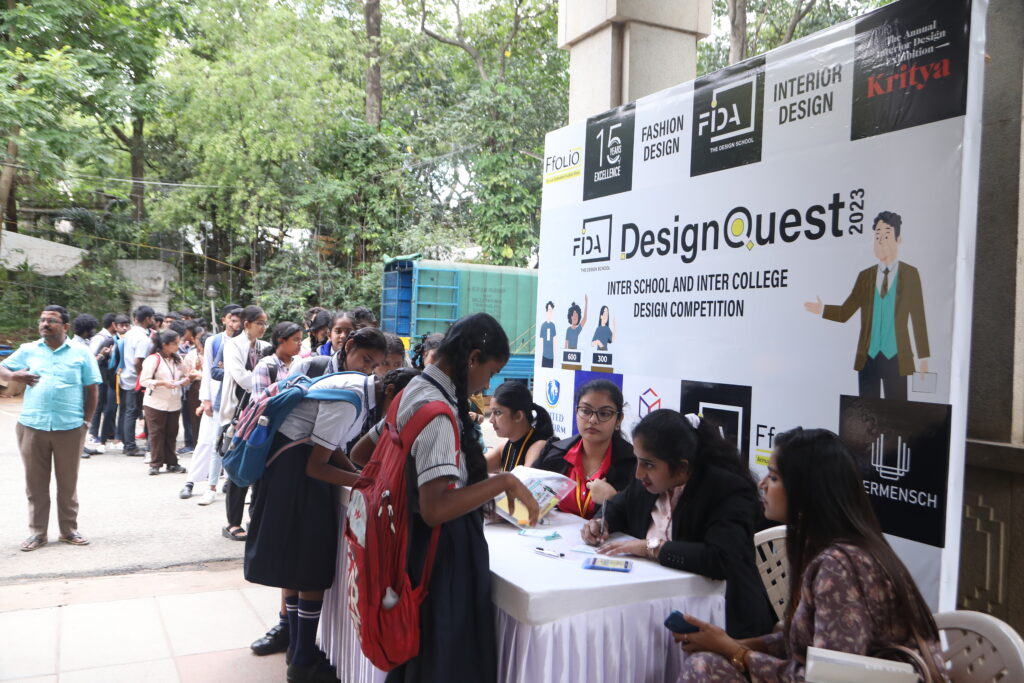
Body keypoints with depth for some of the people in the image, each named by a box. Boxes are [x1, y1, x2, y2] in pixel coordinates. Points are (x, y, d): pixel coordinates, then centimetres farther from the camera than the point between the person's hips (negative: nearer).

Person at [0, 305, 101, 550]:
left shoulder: (81, 353, 5)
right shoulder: (28, 350, 9)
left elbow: (92, 389, 6)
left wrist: (86, 421, 1)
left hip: (70, 428, -1)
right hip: (32, 426, 1)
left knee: (68, 482, 8)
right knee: (35, 483, 7)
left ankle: (69, 530, 19)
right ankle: (37, 532, 18)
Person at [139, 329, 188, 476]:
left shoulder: (178, 359, 9)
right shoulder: (153, 359, -9)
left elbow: (183, 375, 22)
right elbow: (143, 381, -12)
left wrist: (184, 380, -1)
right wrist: (162, 383, -22)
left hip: (174, 403, 5)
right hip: (155, 403, -5)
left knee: (171, 434, 9)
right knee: (156, 433, 1)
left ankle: (171, 462, 17)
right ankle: (155, 463, 9)